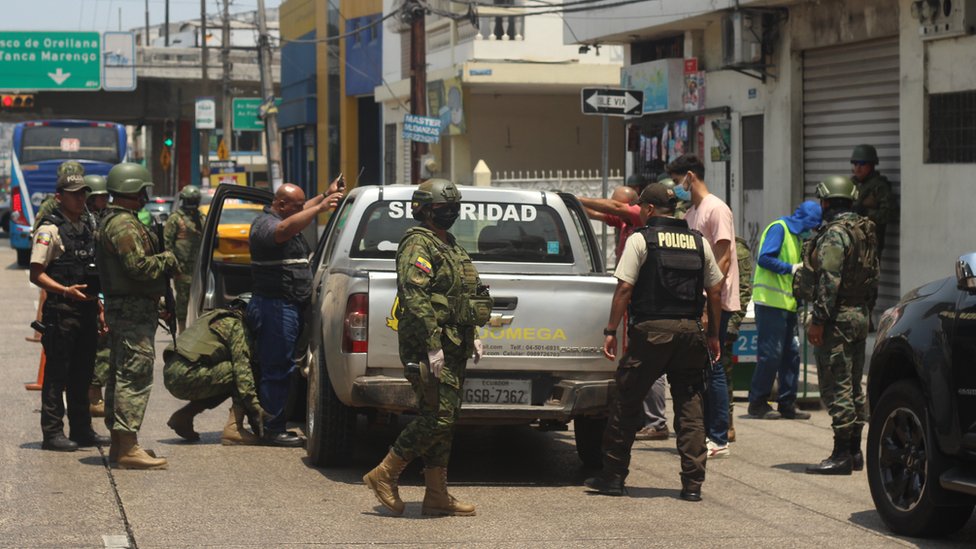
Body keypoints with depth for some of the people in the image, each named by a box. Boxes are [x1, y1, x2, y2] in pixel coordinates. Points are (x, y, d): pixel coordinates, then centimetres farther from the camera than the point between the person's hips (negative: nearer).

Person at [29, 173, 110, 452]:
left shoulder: (87, 228, 16)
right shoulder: (50, 229, -8)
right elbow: (36, 274, -13)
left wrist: (99, 305, 19)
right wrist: (65, 290, -25)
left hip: (87, 308, 8)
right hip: (61, 310, -8)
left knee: (83, 373, 13)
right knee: (57, 373, -4)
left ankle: (82, 429, 21)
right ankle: (52, 433, 0)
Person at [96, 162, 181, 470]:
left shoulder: (113, 221, 19)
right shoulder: (124, 225, -16)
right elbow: (138, 266, -23)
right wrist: (168, 260, -8)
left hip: (121, 309, 11)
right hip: (133, 310, -11)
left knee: (120, 376, 14)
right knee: (135, 376, -12)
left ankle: (119, 444, 20)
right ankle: (128, 448, -15)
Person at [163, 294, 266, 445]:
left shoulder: (215, 316, 29)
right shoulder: (237, 324, -1)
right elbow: (242, 367, -11)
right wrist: (258, 410, -11)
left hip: (170, 373, 9)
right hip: (187, 376, -9)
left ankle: (183, 416, 15)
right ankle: (234, 428, -13)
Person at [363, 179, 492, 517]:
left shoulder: (450, 247, 20)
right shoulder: (419, 245, -11)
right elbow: (415, 299, -20)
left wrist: (472, 336, 20)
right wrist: (433, 346, -24)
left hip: (453, 348, 10)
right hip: (430, 347, -10)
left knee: (444, 420, 8)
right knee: (437, 418, -14)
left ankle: (438, 497, 11)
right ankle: (384, 475, -4)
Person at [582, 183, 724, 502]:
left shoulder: (641, 239, -3)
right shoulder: (699, 242, 11)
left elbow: (624, 288, -8)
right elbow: (714, 291, 12)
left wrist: (611, 331, -4)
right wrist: (713, 335, 20)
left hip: (651, 331, -4)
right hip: (690, 331, 4)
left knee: (626, 403, 7)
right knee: (690, 407, 7)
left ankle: (613, 477, 11)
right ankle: (693, 483, 3)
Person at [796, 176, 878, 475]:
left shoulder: (834, 234, -15)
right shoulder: (866, 231, 14)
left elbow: (829, 280, -21)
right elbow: (873, 277, 19)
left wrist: (818, 320, -20)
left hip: (837, 318, -10)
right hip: (860, 315, 10)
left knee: (836, 387, -8)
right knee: (853, 386, 14)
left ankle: (841, 455, -9)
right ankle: (854, 451, 19)